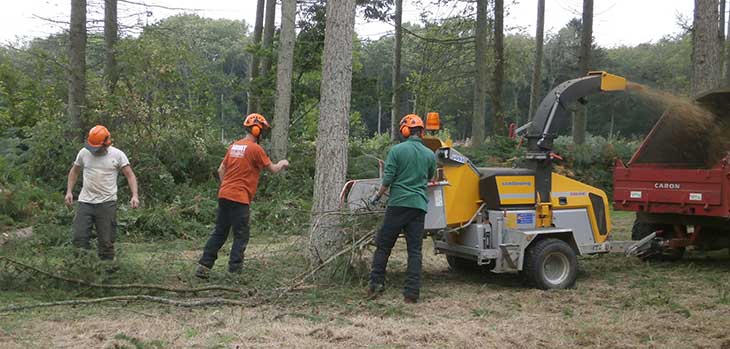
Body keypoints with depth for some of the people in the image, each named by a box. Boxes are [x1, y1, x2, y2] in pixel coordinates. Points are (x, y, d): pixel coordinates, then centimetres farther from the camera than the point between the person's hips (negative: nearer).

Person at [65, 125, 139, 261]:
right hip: (85, 202, 3)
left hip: (107, 203, -2)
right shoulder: (84, 153, 3)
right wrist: (69, 191, 8)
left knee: (106, 242, 3)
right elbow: (74, 171, 17)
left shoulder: (117, 155, -4)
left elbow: (130, 175, -4)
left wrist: (134, 196, -16)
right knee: (79, 239, 1)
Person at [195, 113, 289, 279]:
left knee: (219, 233, 13)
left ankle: (204, 266, 10)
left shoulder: (234, 146, 13)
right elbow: (273, 169, 0)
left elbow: (221, 170, 16)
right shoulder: (255, 149, -9)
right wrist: (282, 163, 19)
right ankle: (234, 269, 0)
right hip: (239, 198, -7)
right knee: (241, 236, 2)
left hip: (223, 196, 7)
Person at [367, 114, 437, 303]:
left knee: (383, 245, 9)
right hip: (419, 206, 3)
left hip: (398, 203, -2)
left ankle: (376, 283, 8)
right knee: (415, 250, 4)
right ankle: (412, 293, 1)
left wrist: (377, 196, 8)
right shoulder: (430, 155, 6)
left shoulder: (396, 150, -5)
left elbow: (387, 179, -7)